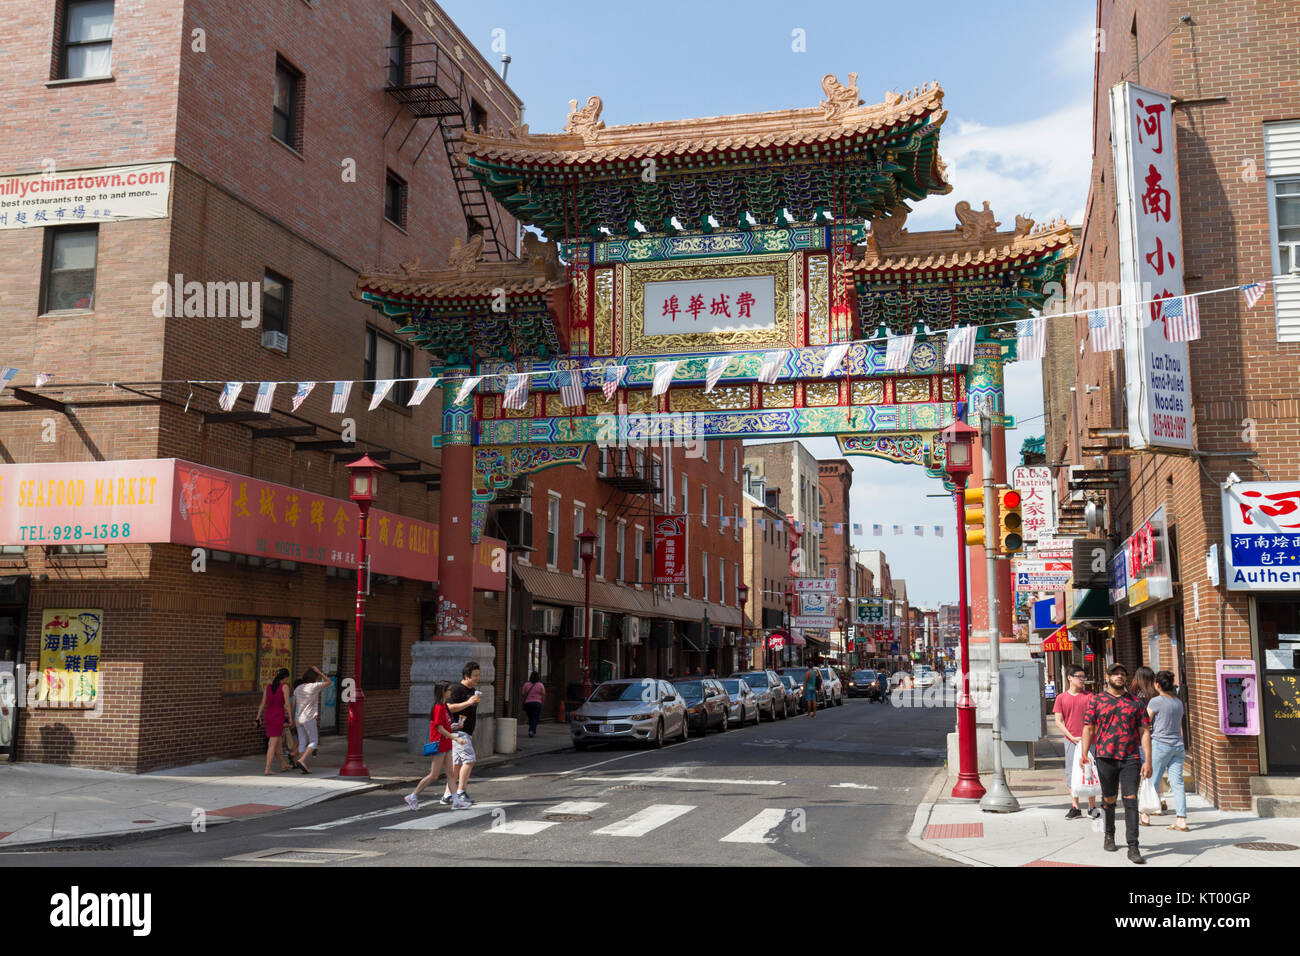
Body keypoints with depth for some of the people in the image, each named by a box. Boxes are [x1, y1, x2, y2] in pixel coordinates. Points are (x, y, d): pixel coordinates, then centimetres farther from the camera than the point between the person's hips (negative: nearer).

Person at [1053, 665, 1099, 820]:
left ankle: (1092, 807, 9)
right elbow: (1058, 721, 1)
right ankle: (1075, 807, 12)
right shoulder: (1061, 698, 4)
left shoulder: (1088, 696, 3)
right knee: (1073, 774, 5)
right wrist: (1072, 737, -9)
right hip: (1071, 741, 1)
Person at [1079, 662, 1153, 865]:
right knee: (1109, 799, 11)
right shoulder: (1095, 700, 7)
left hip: (1130, 759, 0)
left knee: (1131, 800, -7)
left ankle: (1133, 848, -7)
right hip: (1105, 757, 0)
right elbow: (1089, 729, 5)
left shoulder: (1137, 702, 9)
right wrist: (1084, 754, -6)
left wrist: (1148, 761, 0)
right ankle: (1109, 836, 32)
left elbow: (1144, 732, 7)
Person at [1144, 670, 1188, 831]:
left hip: (1160, 744, -5)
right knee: (1177, 783, 1)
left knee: (1152, 781, 6)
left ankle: (1146, 816, 17)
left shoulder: (1155, 701, -8)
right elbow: (1180, 727, 19)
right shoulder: (1178, 702, 11)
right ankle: (1181, 820, -6)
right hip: (1177, 746, 6)